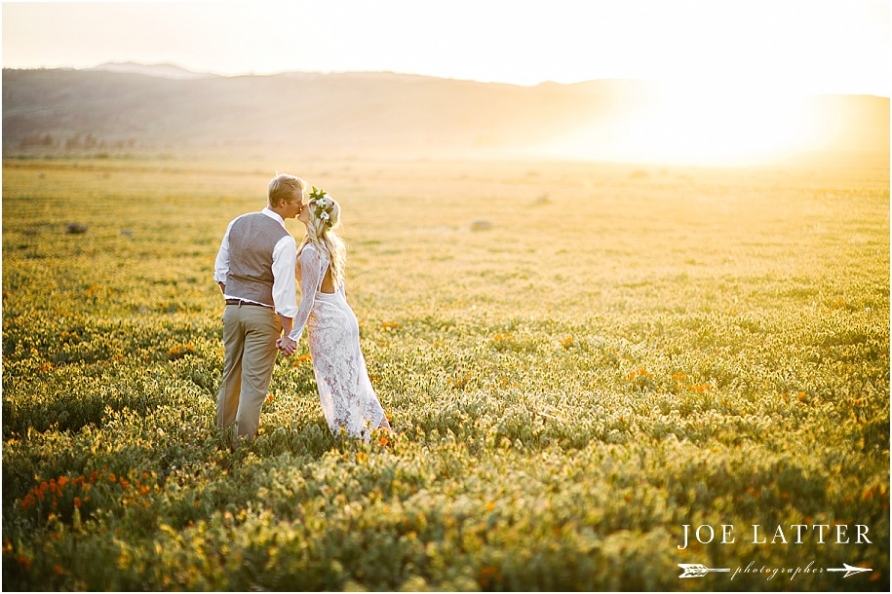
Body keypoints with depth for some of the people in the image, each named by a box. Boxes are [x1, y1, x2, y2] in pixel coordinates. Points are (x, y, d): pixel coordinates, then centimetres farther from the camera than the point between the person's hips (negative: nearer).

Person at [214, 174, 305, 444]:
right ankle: (242, 441, 8)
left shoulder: (237, 224, 4)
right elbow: (284, 292, -17)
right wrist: (288, 334, -10)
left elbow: (220, 270, 11)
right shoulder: (284, 241, -17)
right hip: (262, 314, -7)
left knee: (231, 376, 18)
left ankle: (222, 432, 29)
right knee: (254, 383, 2)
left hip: (232, 309, 7)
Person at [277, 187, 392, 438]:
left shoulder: (310, 252, -20)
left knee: (334, 381, 4)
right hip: (343, 315, 8)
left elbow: (308, 298, -20)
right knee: (353, 377, 17)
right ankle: (379, 425, 25)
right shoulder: (333, 244, 5)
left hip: (325, 322, -8)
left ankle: (354, 434, 13)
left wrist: (293, 335, -17)